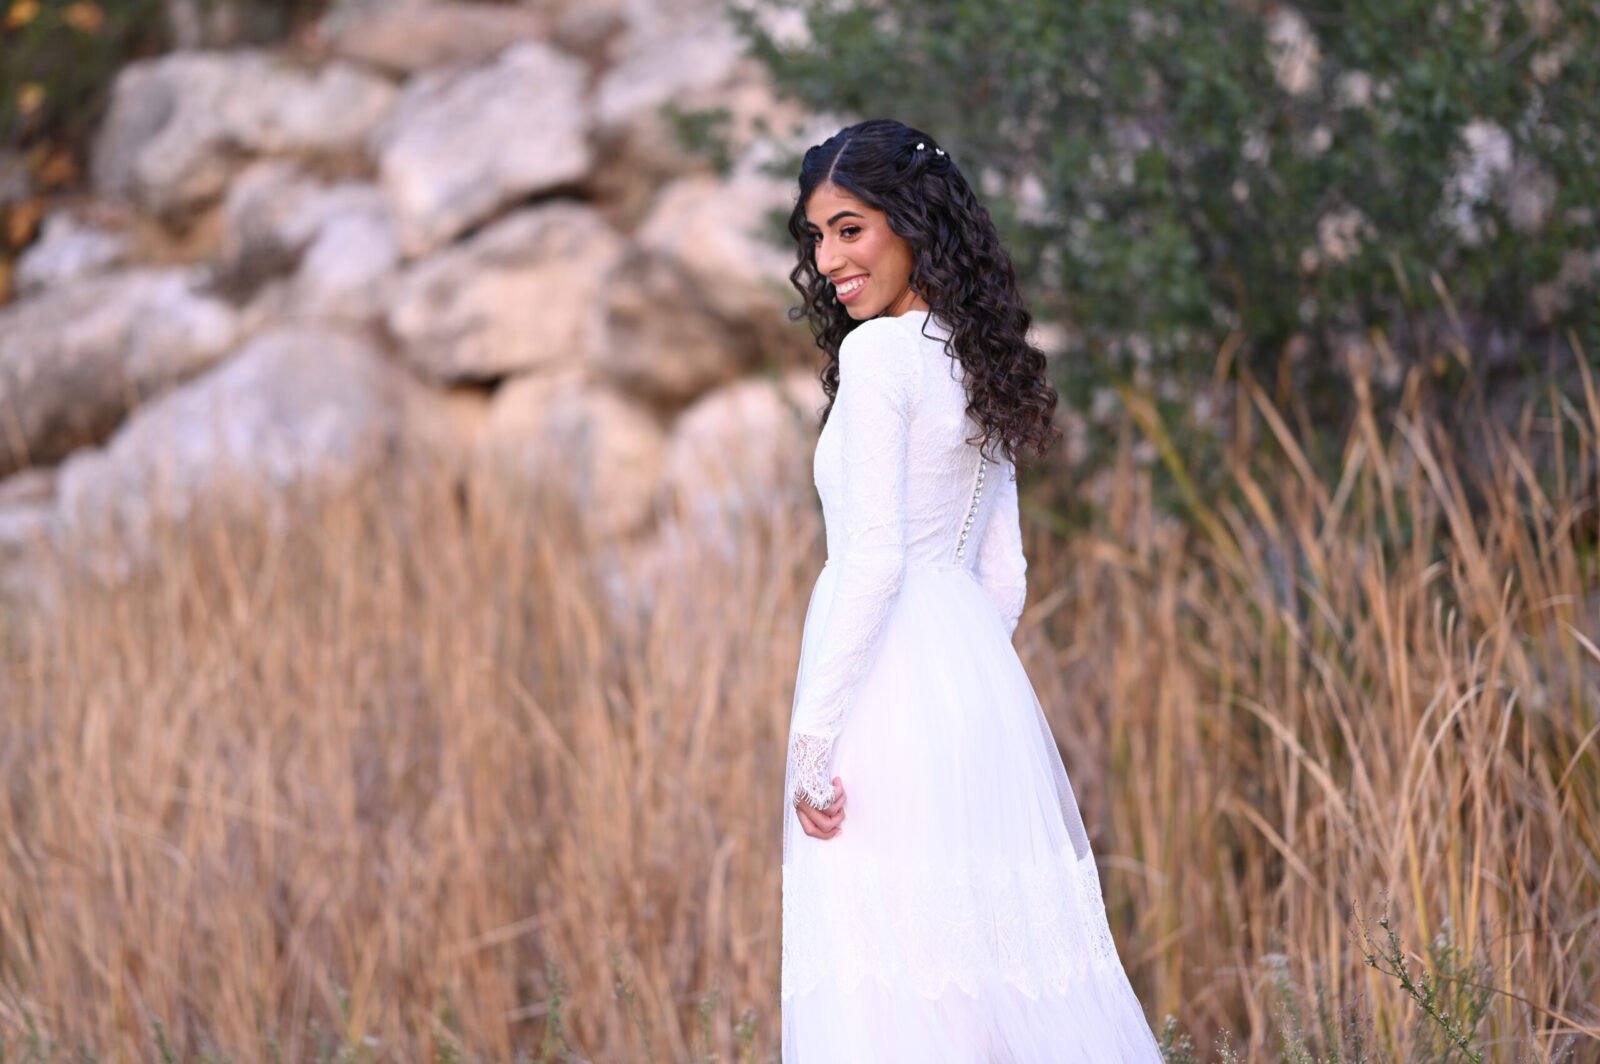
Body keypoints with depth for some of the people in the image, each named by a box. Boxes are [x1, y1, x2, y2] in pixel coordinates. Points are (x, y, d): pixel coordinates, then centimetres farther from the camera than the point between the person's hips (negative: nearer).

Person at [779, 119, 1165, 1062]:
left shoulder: (878, 352, -9)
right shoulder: (979, 365, 15)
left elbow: (873, 558, -16)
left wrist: (814, 737, -15)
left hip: (889, 674, -9)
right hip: (979, 674, 9)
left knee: (886, 966, -7)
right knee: (997, 937, 10)